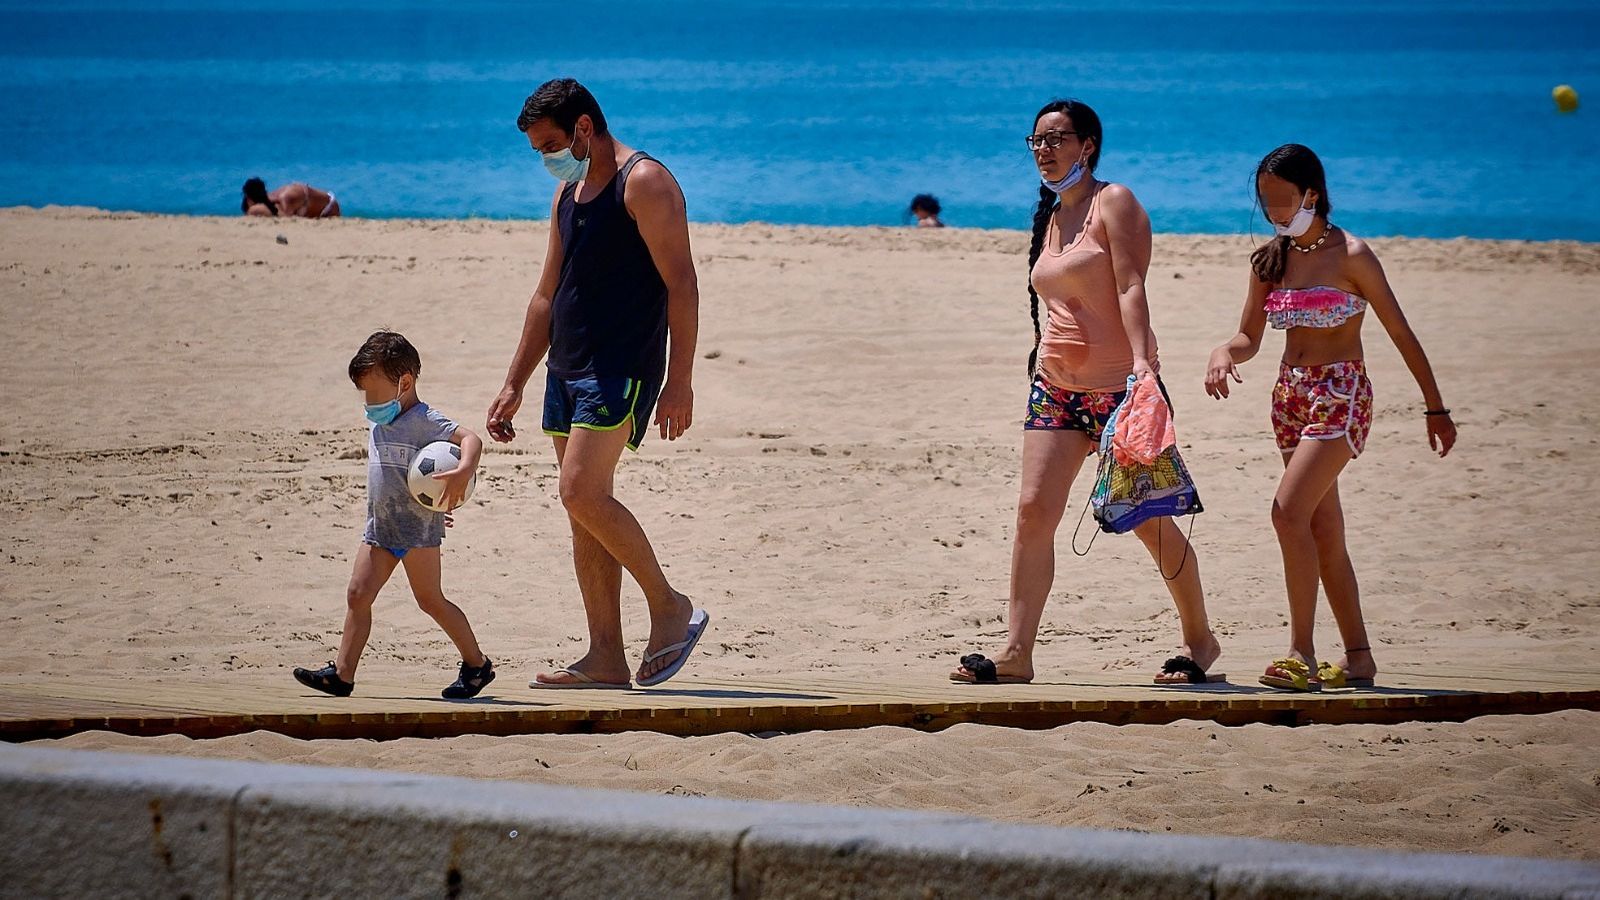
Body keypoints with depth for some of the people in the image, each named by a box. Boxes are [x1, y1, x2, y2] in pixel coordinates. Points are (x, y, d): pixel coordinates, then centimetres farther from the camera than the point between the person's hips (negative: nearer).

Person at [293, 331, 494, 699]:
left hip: (418, 530, -8)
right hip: (379, 527, 8)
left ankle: (477, 664, 14)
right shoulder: (380, 424, 12)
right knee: (358, 594, -1)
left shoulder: (423, 421, -14)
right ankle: (342, 673, -2)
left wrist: (463, 471, -45)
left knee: (430, 600, -1)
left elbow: (470, 438, -26)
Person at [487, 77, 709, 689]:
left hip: (622, 369, -9)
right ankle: (606, 659, 5)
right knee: (584, 508, 5)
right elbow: (547, 296, 23)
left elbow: (681, 283, -14)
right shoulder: (569, 194, 18)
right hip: (568, 368, 9)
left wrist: (680, 381, -20)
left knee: (583, 493, -19)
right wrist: (514, 386, 20)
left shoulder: (644, 182, -8)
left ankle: (670, 608, -5)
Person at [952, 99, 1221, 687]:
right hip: (1056, 387, 6)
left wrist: (1140, 360, -27)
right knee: (1034, 509, -8)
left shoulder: (1113, 202, -5)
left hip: (1117, 385, -6)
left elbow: (1130, 287, -15)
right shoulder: (1052, 216, 17)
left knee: (1148, 520, 0)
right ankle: (1017, 654, -11)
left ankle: (1200, 640, 16)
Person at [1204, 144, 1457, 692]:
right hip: (1291, 395, 7)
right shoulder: (1270, 260, 8)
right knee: (1323, 531, 8)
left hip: (1341, 394, -7)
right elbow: (1250, 338, 13)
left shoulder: (1350, 256, -9)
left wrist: (1435, 409, 0)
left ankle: (1302, 653, -20)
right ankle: (1358, 657, 16)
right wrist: (1223, 353, -11)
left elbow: (1400, 333, -4)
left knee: (1289, 510, -21)